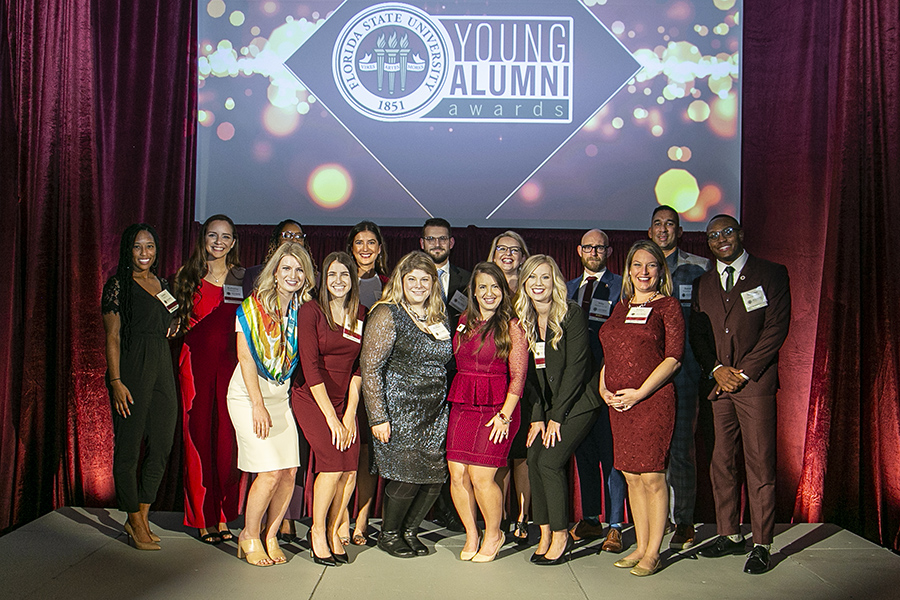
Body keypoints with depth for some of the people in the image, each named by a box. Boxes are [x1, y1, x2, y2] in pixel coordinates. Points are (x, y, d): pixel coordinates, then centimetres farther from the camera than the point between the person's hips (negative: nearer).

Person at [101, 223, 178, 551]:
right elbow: (112, 336, -7)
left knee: (161, 447, 7)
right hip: (131, 371, -6)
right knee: (128, 448, 0)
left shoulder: (162, 284, 15)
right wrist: (116, 381, -13)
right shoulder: (118, 285, -2)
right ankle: (135, 522, 13)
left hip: (162, 370, 6)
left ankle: (142, 517, 20)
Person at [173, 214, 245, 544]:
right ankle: (203, 519, 12)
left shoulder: (243, 277, 10)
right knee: (198, 437, 1)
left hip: (231, 365, 0)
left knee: (228, 438, -1)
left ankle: (223, 516, 11)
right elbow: (177, 322, 16)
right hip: (196, 363, 0)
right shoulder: (187, 276, 10)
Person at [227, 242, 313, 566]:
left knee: (290, 471, -2)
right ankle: (249, 536, 12)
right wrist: (258, 405, -15)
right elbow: (245, 356, -10)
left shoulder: (302, 310, 5)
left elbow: (301, 359, 9)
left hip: (282, 396, 5)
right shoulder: (254, 305, -7)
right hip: (249, 395, -5)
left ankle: (270, 537, 18)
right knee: (271, 472, -11)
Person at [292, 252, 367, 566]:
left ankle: (333, 530, 14)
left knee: (350, 469, -8)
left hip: (344, 400, 4)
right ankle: (317, 531, 5)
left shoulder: (361, 315, 5)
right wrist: (331, 417, -14)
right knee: (333, 464, -17)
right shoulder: (310, 311, -8)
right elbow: (310, 366, -13)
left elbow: (358, 367, 5)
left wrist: (350, 413, -4)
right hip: (311, 398, -4)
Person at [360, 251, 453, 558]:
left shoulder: (439, 318, 14)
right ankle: (388, 534, 19)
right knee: (407, 476, -7)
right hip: (399, 410, -6)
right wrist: (377, 416, -15)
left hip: (434, 412, 6)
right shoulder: (387, 314, -6)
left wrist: (446, 409, 12)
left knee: (436, 476, 3)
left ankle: (409, 530, 26)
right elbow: (370, 367, -11)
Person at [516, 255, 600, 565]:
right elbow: (528, 372, 5)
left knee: (549, 461, -15)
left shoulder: (572, 314, -13)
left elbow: (576, 367, -15)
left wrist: (556, 416, -14)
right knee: (534, 461, -7)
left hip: (576, 402, -5)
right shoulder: (524, 320, 4)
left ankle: (561, 535, 1)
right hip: (543, 405, 5)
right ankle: (545, 535, 7)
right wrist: (537, 416, -3)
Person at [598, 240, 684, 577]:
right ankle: (641, 547, 21)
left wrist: (640, 393, -13)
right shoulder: (620, 307, 17)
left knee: (652, 477, -2)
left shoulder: (667, 306, -1)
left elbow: (673, 357, -8)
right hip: (618, 403, 6)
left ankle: (653, 553, 10)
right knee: (632, 477, 10)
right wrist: (603, 387, 5)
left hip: (652, 399, -6)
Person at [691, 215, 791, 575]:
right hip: (716, 383, 4)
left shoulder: (771, 275, 5)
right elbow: (697, 335, 13)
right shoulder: (702, 285, 17)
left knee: (759, 463, -3)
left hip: (755, 382, -4)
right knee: (721, 463, 5)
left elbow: (776, 328, -3)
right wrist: (717, 369, -4)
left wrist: (743, 373, -8)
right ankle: (729, 535, 16)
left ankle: (762, 545, 5)